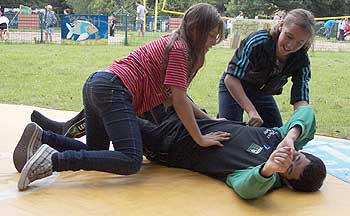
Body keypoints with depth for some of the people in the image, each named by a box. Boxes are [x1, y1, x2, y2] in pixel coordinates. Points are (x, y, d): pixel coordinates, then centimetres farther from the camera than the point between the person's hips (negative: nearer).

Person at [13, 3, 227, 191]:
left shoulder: (171, 43, 23)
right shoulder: (179, 48, -5)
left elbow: (179, 97, 27)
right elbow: (179, 102, -11)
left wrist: (209, 120, 25)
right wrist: (200, 139, -6)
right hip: (113, 90, -11)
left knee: (96, 153, 21)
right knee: (131, 161, -23)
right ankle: (53, 160, -25)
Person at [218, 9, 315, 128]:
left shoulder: (302, 61, -22)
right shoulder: (258, 42, -34)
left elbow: (300, 99, -26)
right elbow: (230, 78, -37)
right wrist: (251, 111, -48)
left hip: (263, 93, 4)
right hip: (233, 87, -4)